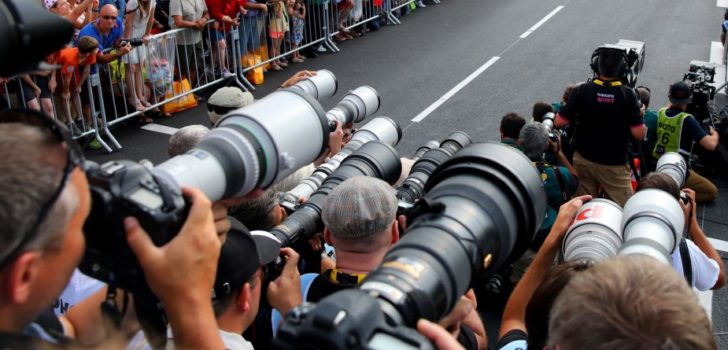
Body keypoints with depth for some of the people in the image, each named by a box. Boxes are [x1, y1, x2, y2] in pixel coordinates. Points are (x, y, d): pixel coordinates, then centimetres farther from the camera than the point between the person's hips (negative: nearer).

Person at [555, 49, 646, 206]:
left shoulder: (582, 91, -10)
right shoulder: (627, 95, -14)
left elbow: (559, 122, -8)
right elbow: (639, 134, -14)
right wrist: (640, 117, 6)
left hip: (583, 159, 3)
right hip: (614, 164, -3)